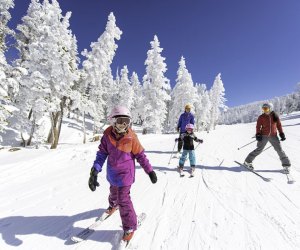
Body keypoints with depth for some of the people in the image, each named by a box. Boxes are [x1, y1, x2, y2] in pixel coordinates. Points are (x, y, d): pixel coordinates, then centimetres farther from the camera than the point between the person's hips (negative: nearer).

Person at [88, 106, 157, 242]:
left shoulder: (131, 137, -20)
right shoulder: (107, 135, -13)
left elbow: (140, 155, -10)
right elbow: (102, 154, -7)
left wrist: (150, 171, -6)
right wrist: (95, 171, -17)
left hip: (125, 173, -4)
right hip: (112, 173, 4)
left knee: (123, 200, -3)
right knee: (113, 192, 29)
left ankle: (129, 227, 21)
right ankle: (113, 204, 64)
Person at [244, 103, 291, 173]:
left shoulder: (275, 116, 2)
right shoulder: (261, 117, -3)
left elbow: (279, 125, 10)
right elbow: (258, 126, -1)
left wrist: (281, 133, 4)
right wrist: (258, 134, -11)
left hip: (273, 136, 2)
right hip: (264, 136, -2)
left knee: (279, 150, 2)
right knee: (259, 149, -4)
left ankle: (286, 165, 18)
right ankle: (248, 161, 5)